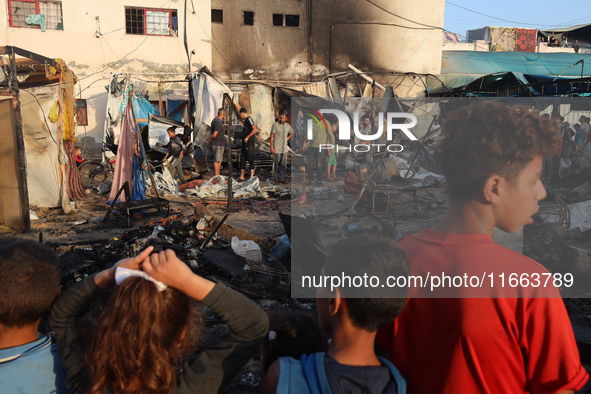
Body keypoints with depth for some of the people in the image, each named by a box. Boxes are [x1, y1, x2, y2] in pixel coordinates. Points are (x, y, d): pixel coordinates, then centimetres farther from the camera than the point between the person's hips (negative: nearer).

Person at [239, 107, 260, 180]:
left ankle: (252, 175, 1)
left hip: (249, 142, -10)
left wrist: (247, 137, -20)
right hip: (245, 142, 10)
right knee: (242, 159, 8)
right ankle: (241, 176, 11)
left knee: (250, 158, -5)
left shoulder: (249, 119, -11)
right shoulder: (246, 120, 18)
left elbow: (254, 129, -24)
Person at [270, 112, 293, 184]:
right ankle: (276, 177, 11)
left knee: (284, 164, 5)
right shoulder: (275, 125, -7)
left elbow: (292, 133, 27)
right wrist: (271, 147, -11)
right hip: (277, 148, -5)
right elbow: (272, 136, -7)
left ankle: (281, 178, 13)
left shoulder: (288, 126, 7)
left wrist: (287, 139, 10)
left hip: (284, 148, 5)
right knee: (276, 163, -2)